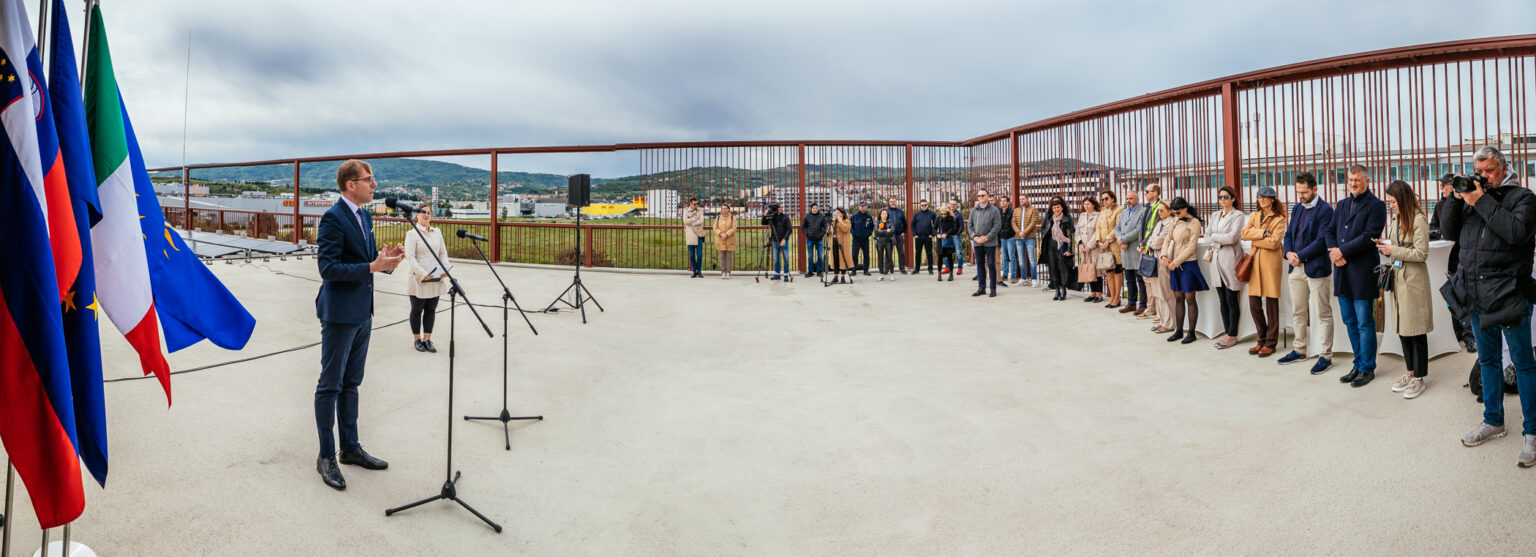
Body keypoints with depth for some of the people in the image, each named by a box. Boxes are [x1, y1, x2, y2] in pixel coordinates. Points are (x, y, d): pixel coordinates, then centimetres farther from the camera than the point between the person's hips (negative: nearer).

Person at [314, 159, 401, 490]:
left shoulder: (365, 217, 12)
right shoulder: (333, 218, -15)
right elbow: (328, 268, -21)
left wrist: (386, 260, -3)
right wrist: (373, 267, -27)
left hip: (362, 314, 9)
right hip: (339, 314, -9)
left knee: (350, 384, 16)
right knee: (330, 386, 2)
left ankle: (351, 447, 26)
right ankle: (326, 457, 13)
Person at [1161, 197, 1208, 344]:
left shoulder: (1194, 223, -7)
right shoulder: (1176, 222, 12)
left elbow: (1191, 246, -12)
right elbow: (1168, 239, 13)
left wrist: (1176, 261, -15)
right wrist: (1164, 256, -4)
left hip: (1188, 264, -6)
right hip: (1174, 264, 6)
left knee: (1189, 298, -1)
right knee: (1178, 298, 10)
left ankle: (1191, 332, 6)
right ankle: (1179, 331, 16)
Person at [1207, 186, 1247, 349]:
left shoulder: (1238, 215, -3)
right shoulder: (1215, 215, 17)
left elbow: (1232, 238, -13)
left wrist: (1214, 236, -1)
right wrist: (1222, 239, -6)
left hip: (1230, 260, -6)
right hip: (1217, 260, 6)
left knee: (1231, 300, -3)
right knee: (1222, 300, 8)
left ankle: (1232, 335, 4)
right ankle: (1227, 332, 15)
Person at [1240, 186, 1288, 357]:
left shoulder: (1279, 219, -1)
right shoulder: (1254, 216, 14)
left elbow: (1274, 242, -13)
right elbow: (1244, 233, -2)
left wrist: (1255, 238, -4)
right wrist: (1263, 233, -13)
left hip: (1271, 261, -5)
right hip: (1255, 261, 5)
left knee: (1271, 303, 0)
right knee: (1254, 304, 5)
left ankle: (1270, 343, 9)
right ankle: (1262, 339, 19)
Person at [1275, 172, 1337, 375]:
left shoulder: (1325, 210, -10)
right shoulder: (1297, 208, 13)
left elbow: (1322, 241, -16)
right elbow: (1289, 234, 14)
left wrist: (1300, 256, -16)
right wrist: (1288, 253, -4)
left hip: (1316, 268, -7)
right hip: (1296, 268, 7)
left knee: (1323, 315, 1)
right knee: (1298, 312, 14)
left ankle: (1326, 356, 6)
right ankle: (1300, 350, 25)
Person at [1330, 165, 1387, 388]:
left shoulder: (1375, 206, -5)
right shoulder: (1342, 205, 16)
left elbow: (1369, 236, -15)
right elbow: (1330, 232, 12)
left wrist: (1343, 251, -15)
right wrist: (1334, 252, -5)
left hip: (1363, 271, -7)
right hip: (1342, 270, 7)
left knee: (1365, 323, -1)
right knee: (1350, 322, 13)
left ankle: (1367, 368, 9)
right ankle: (1358, 365, 23)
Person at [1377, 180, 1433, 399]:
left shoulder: (1418, 220, -12)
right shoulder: (1395, 219, 11)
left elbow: (1422, 254, -15)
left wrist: (1393, 250, -15)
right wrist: (1385, 247, 0)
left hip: (1413, 280, -8)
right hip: (1397, 278, 8)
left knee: (1416, 331, 0)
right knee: (1402, 328, 12)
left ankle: (1419, 378, 8)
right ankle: (1410, 372, 23)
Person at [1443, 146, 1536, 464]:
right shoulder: (1470, 197, 12)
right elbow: (1448, 231, 7)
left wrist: (1482, 202, -16)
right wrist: (1456, 199, -5)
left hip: (1509, 294, -5)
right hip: (1477, 296, 5)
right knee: (1487, 359, 14)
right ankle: (1493, 422, 26)